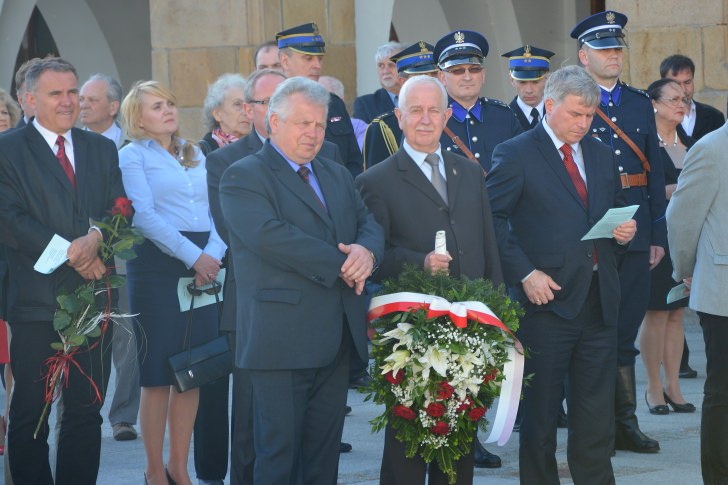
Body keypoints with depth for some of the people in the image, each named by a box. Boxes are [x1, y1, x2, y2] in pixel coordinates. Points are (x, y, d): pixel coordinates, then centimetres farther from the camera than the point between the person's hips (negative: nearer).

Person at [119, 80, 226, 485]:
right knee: (158, 371, -3)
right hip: (157, 265, -5)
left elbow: (217, 211, 10)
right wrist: (192, 255, -16)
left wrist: (213, 254, -9)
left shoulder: (196, 156, 17)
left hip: (203, 266, 5)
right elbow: (145, 215, -10)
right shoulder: (133, 155, 2)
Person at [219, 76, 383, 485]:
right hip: (283, 339, -7)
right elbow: (270, 235, -19)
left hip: (337, 341, 7)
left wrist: (367, 251, -12)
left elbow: (369, 224, 13)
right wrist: (341, 264, -17)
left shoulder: (338, 176, 20)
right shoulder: (244, 176, -5)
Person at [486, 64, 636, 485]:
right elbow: (492, 221, -10)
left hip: (599, 302, 5)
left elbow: (618, 209, 25)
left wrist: (626, 231, 2)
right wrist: (524, 273, -16)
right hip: (547, 297, -5)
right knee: (540, 407, 4)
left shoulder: (601, 155, 14)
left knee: (597, 410, 7)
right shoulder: (516, 155, -5)